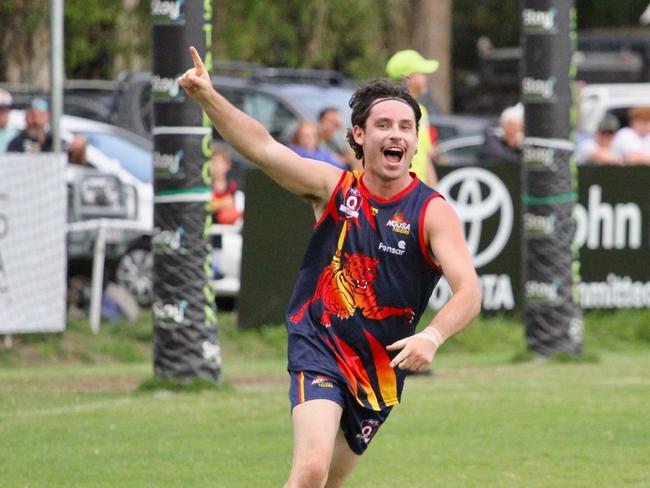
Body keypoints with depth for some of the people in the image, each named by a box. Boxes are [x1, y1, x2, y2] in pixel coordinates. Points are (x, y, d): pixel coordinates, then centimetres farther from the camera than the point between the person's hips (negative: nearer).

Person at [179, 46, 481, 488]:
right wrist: (208, 97, -26)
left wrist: (432, 337, -38)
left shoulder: (432, 212, -7)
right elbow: (263, 148, -12)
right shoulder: (335, 187, -1)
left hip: (381, 368, 2)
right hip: (319, 351, -2)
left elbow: (469, 293, -18)